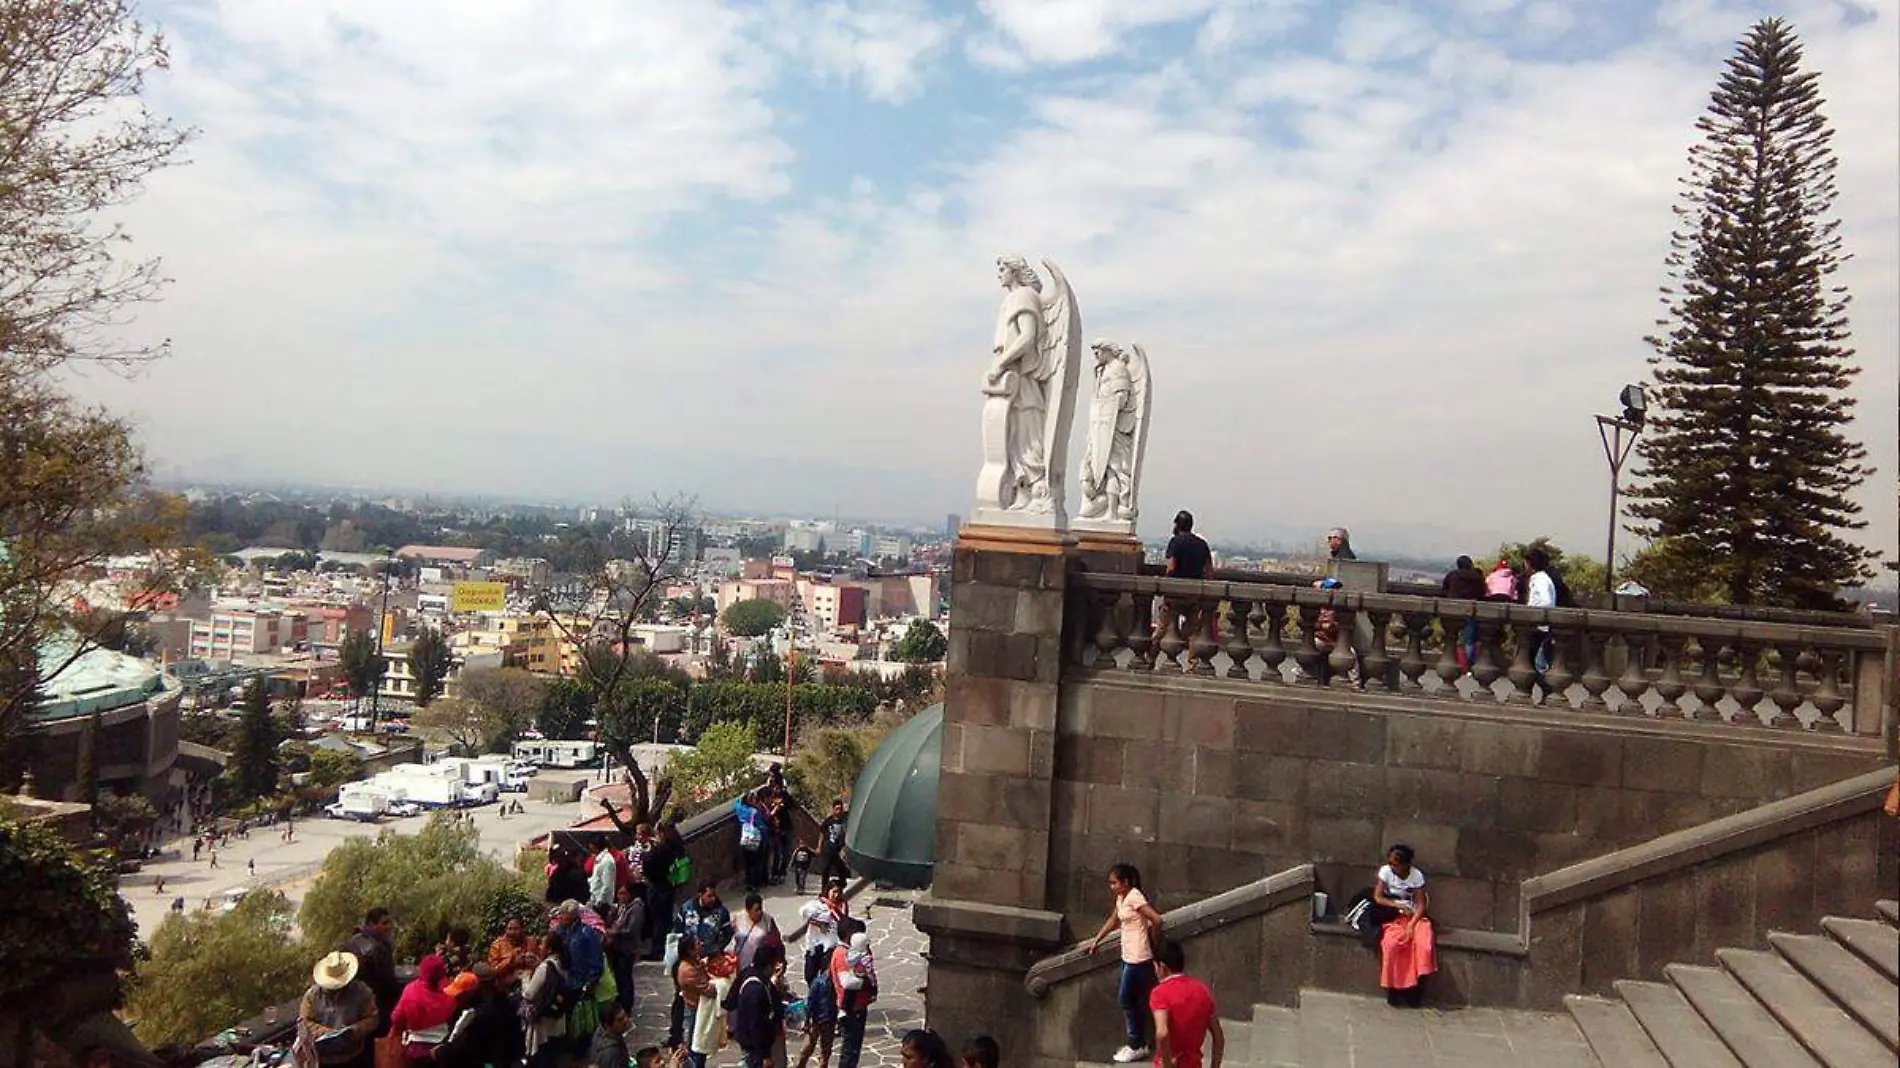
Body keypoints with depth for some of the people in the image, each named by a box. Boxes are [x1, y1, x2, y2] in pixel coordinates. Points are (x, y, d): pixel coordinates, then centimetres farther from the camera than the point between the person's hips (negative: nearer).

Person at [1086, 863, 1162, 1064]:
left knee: (1126, 1000, -1)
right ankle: (1138, 1043, 24)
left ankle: (1136, 1046, 10)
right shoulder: (1121, 898, 9)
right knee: (1132, 1000, 14)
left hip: (1138, 958, -9)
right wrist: (1096, 940, 24)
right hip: (1128, 956, 9)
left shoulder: (1135, 897, -19)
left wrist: (1150, 940, -9)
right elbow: (1113, 920, 24)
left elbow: (1157, 920, -25)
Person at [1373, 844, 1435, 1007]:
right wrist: (1398, 905, -21)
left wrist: (1411, 924, -23)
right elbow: (1377, 898, -8)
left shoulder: (1417, 876, -7)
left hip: (1413, 917, 1)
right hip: (1391, 916, -1)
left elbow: (1421, 905, -9)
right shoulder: (1385, 871, -7)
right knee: (1392, 943, -31)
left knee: (1423, 942, -29)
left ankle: (1415, 984, -16)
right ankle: (1393, 987, -17)